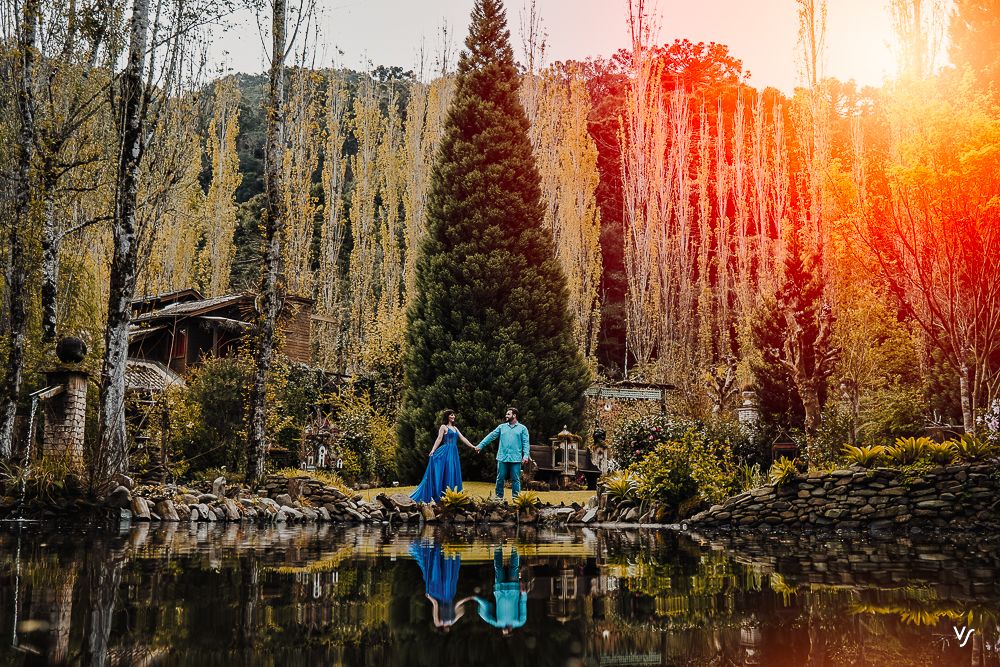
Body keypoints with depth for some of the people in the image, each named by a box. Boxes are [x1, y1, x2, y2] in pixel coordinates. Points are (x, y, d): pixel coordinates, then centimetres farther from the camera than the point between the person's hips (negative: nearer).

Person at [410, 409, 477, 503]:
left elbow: (462, 438, 16)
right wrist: (433, 450, -19)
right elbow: (439, 439, -9)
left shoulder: (455, 428, 18)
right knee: (446, 473, -8)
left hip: (454, 452, 7)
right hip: (446, 452, -7)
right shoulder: (444, 427, -2)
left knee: (453, 474, 5)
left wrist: (473, 446, 11)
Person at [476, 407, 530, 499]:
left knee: (515, 479, 1)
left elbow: (525, 443, 0)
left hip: (515, 459, -2)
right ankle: (499, 497, 15)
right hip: (502, 458, 3)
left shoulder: (522, 428, 5)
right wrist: (480, 445, 2)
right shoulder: (502, 427, 12)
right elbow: (491, 436, 9)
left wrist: (526, 455, -12)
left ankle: (516, 498, 7)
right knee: (500, 478, 5)